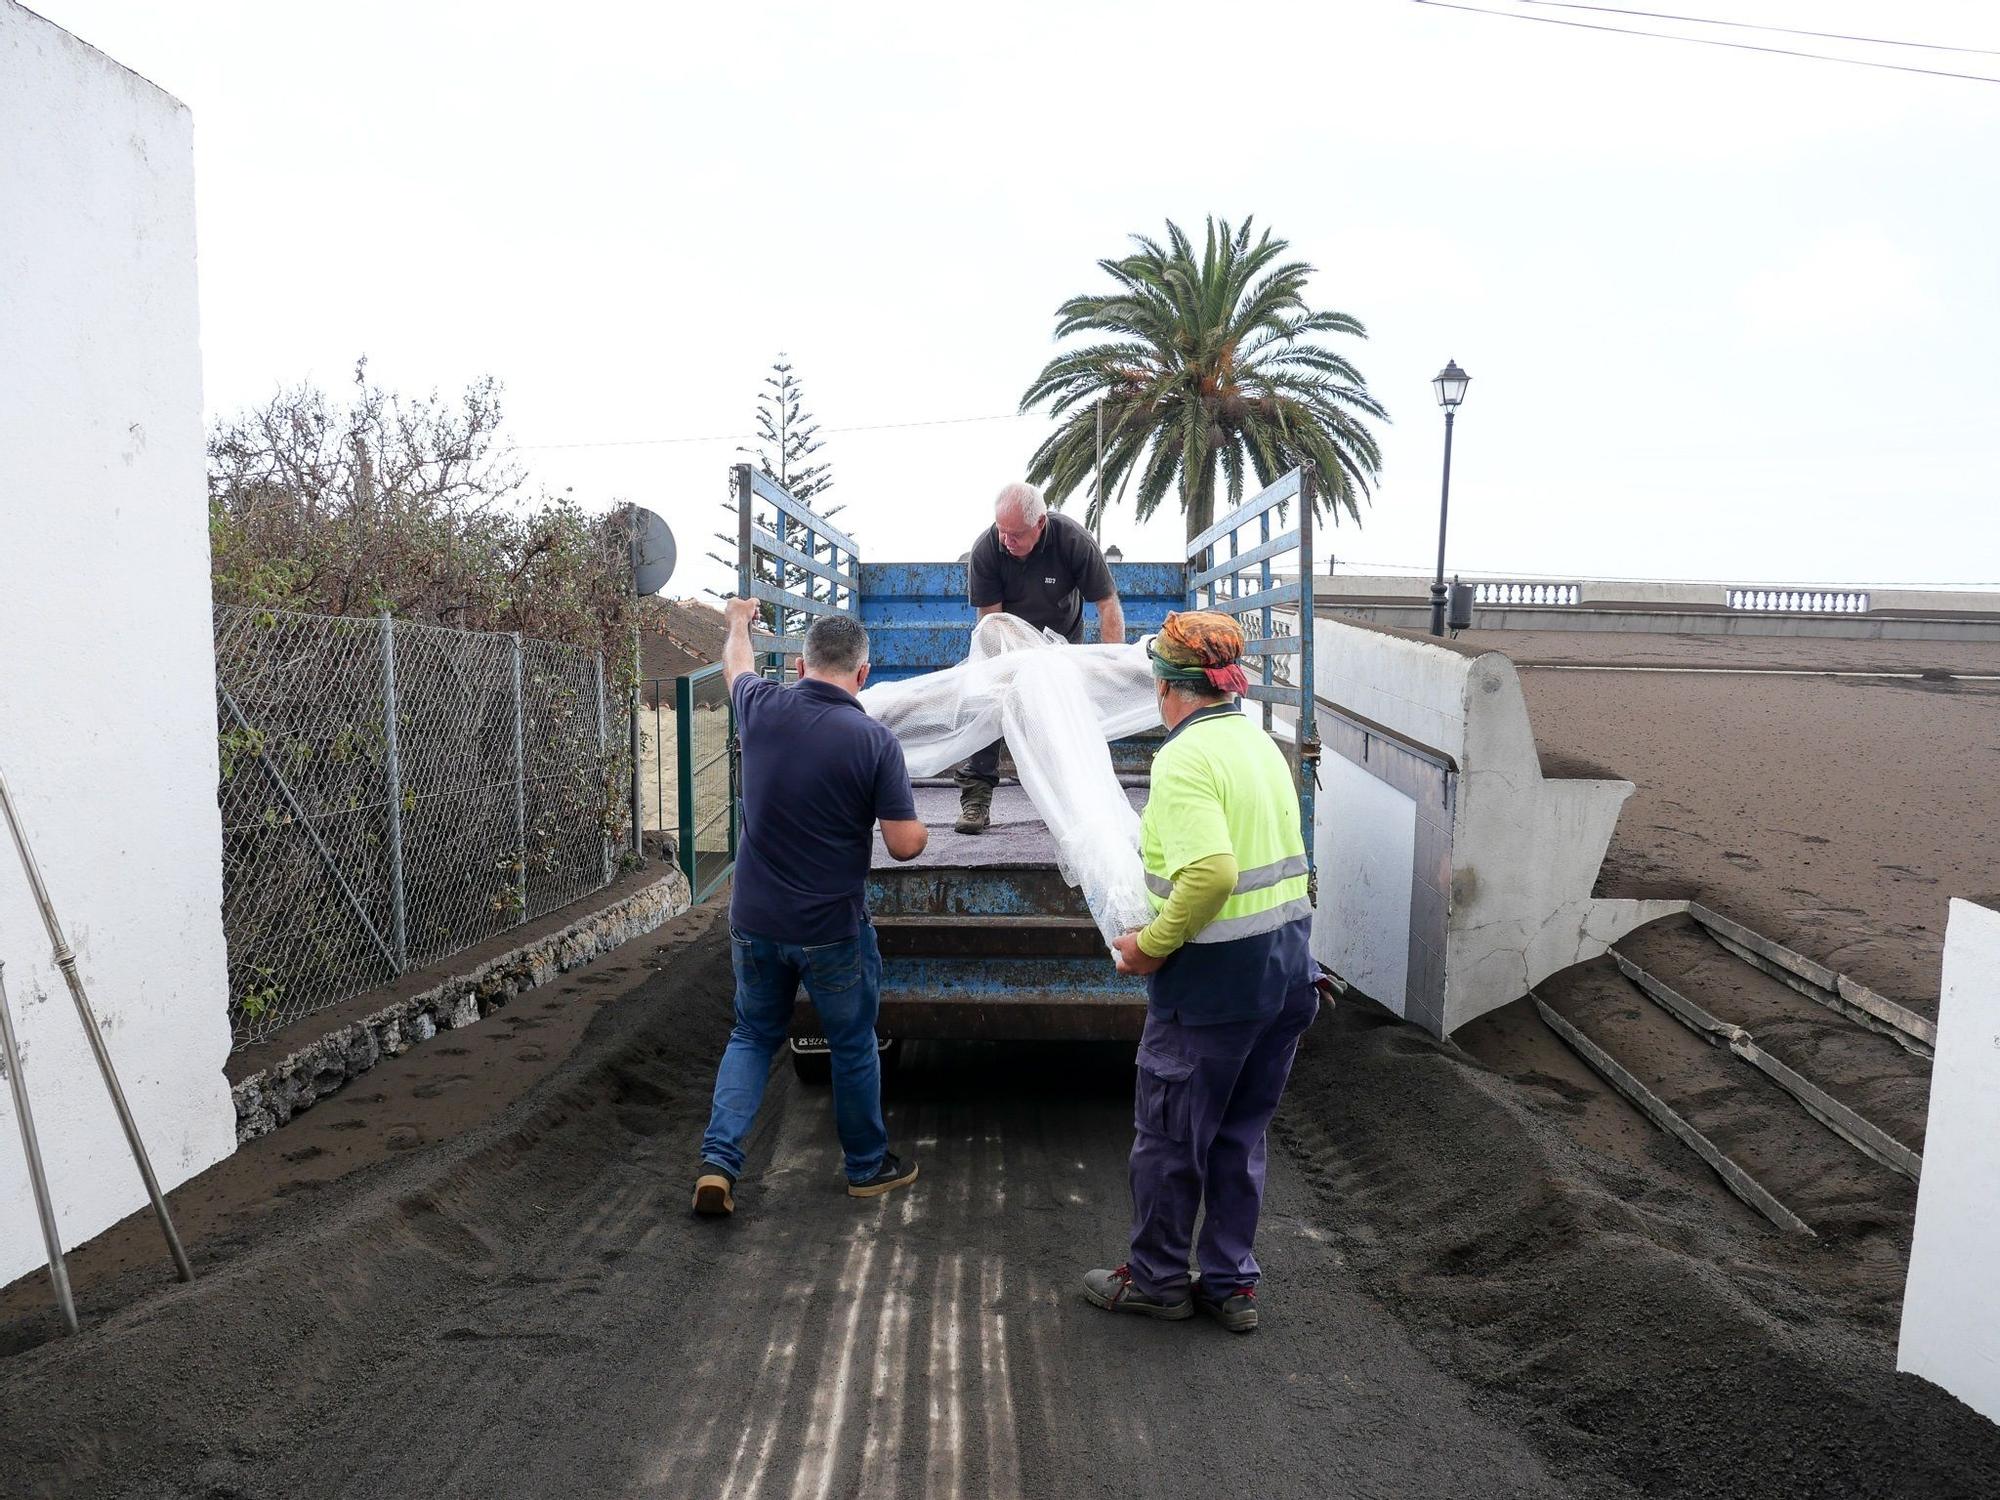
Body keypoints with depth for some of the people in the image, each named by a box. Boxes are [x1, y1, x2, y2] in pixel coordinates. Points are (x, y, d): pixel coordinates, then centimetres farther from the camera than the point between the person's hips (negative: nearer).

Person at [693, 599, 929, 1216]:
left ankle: (718, 1159, 10)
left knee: (753, 1035, 21)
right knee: (852, 1046, 16)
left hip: (754, 921, 3)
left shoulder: (762, 710, -7)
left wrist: (739, 621, 40)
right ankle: (868, 1166, 32)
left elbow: (736, 665, 18)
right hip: (831, 928, -3)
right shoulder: (875, 741, -17)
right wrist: (917, 825, 9)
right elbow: (906, 845, -15)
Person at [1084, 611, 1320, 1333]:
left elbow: (1211, 872, -31)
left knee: (1168, 1135, 11)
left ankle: (1157, 1280, 27)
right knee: (1241, 1136, 19)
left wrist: (1152, 944, -18)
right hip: (1289, 962, 8)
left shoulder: (1185, 759, -19)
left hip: (1216, 976, -8)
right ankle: (1231, 1284, 30)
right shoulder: (1262, 743, 8)